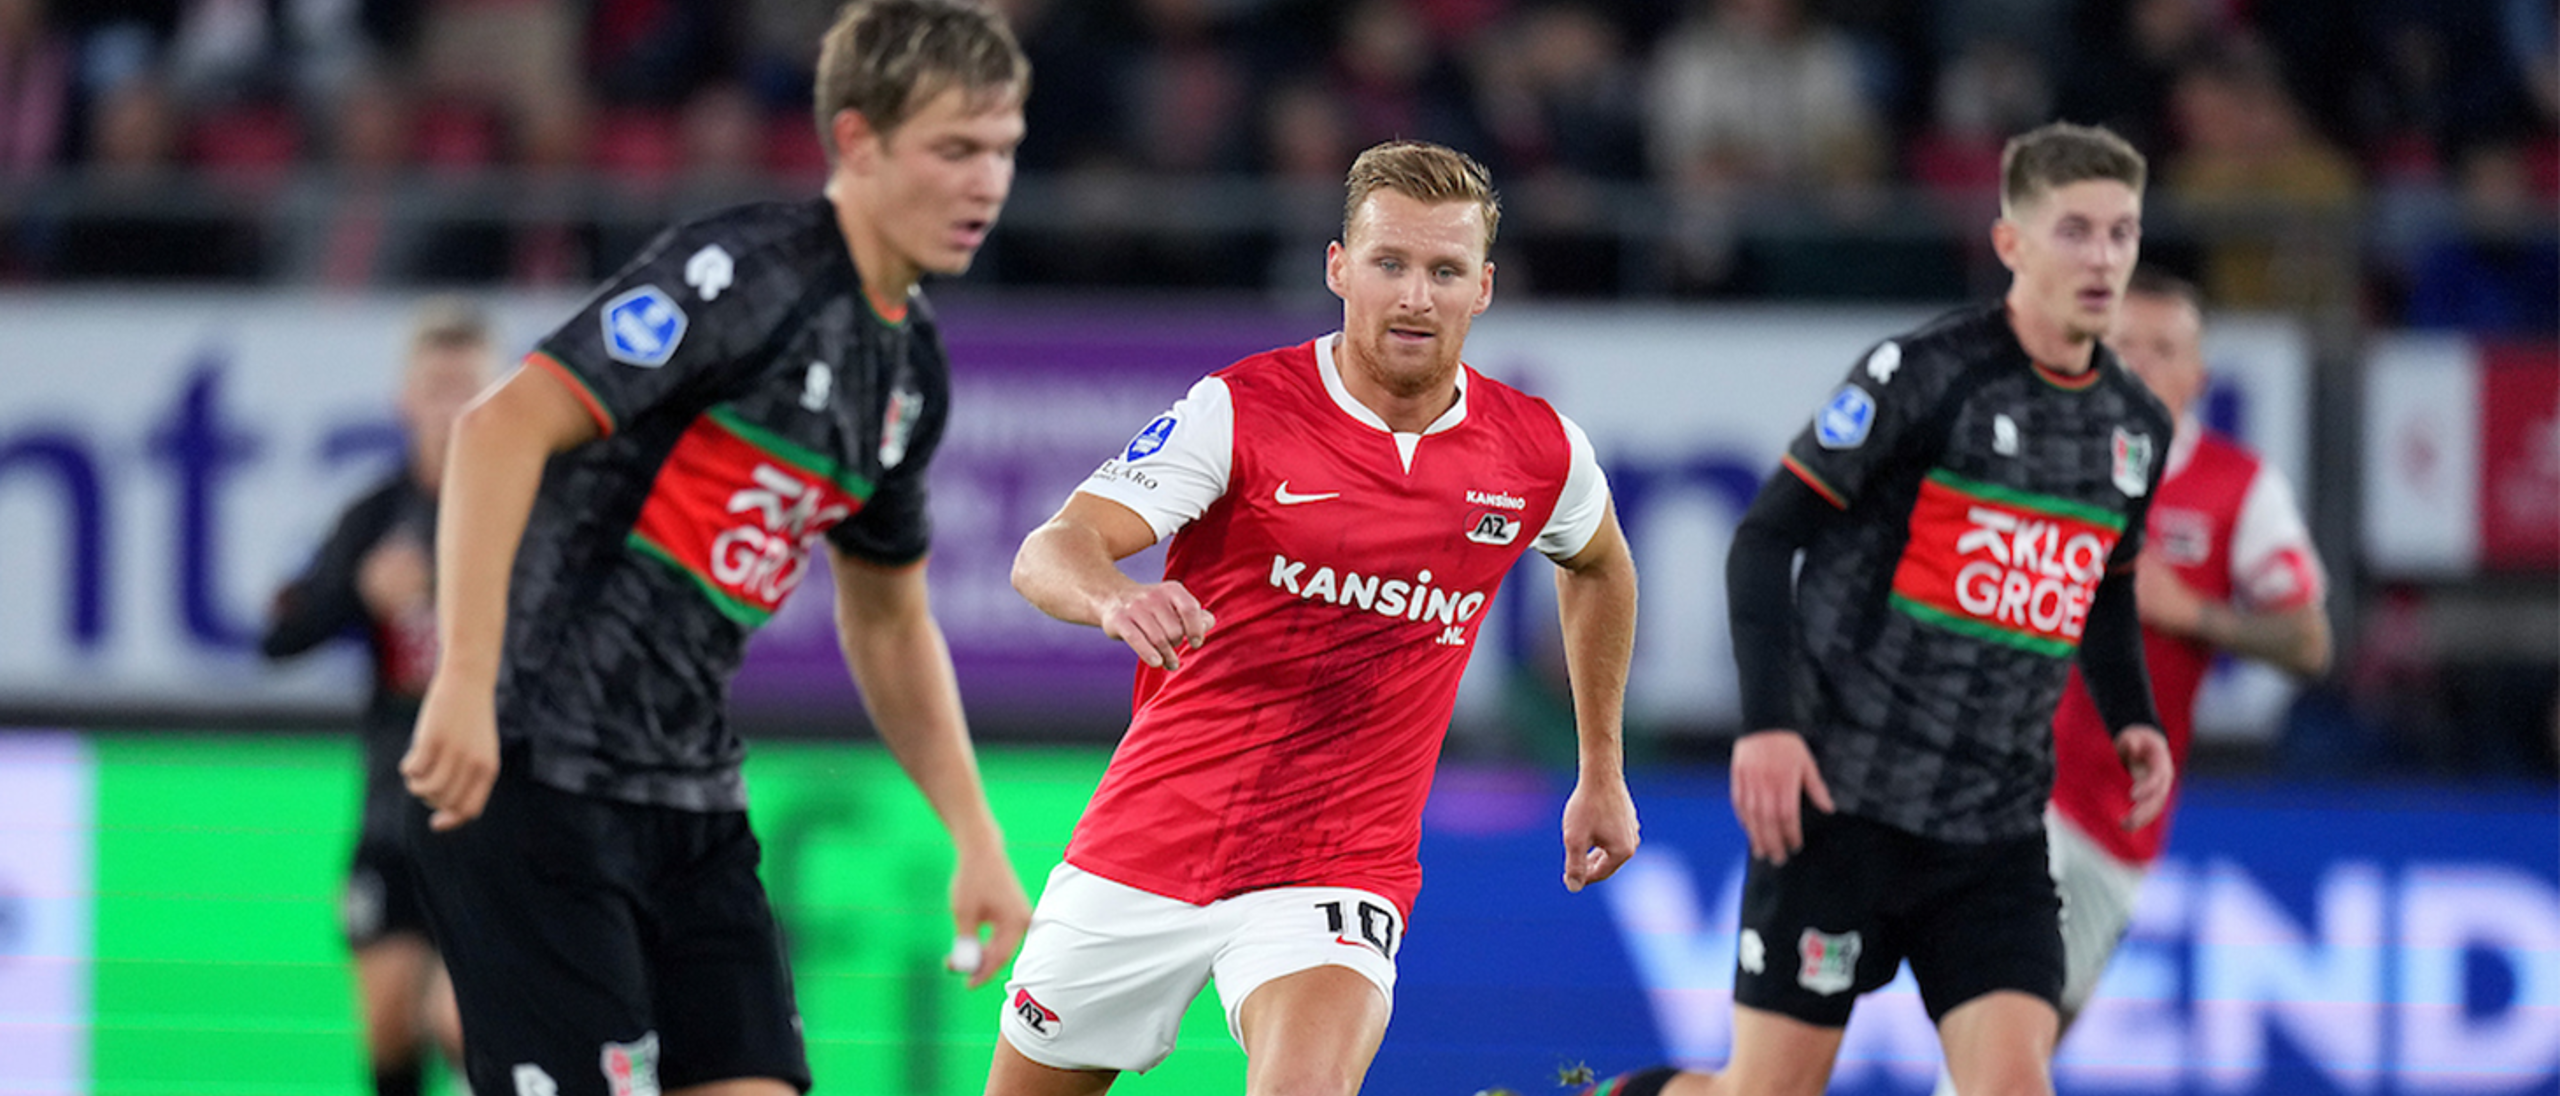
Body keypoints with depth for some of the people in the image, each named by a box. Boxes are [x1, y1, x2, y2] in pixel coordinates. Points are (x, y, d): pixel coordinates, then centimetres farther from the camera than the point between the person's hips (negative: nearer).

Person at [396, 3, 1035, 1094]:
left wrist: (975, 835, 22)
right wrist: (466, 683, -29)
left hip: (690, 789, 9)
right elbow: (505, 424, -22)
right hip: (534, 763, -9)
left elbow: (888, 619, 27)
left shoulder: (913, 366, 13)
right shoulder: (749, 272, -14)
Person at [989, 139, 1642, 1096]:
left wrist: (1602, 773, 26)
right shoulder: (1239, 410, -12)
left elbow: (1599, 567, 23)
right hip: (1149, 843, 0)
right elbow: (1050, 552, -23)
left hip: (1341, 870, 0)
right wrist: (1115, 599, -46)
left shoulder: (1541, 454, -2)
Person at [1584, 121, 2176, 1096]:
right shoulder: (1922, 375, -10)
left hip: (1997, 825, 5)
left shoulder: (2138, 427, 10)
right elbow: (1764, 541, -9)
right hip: (1843, 797, -5)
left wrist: (2132, 721, 9)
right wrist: (1766, 722, -20)